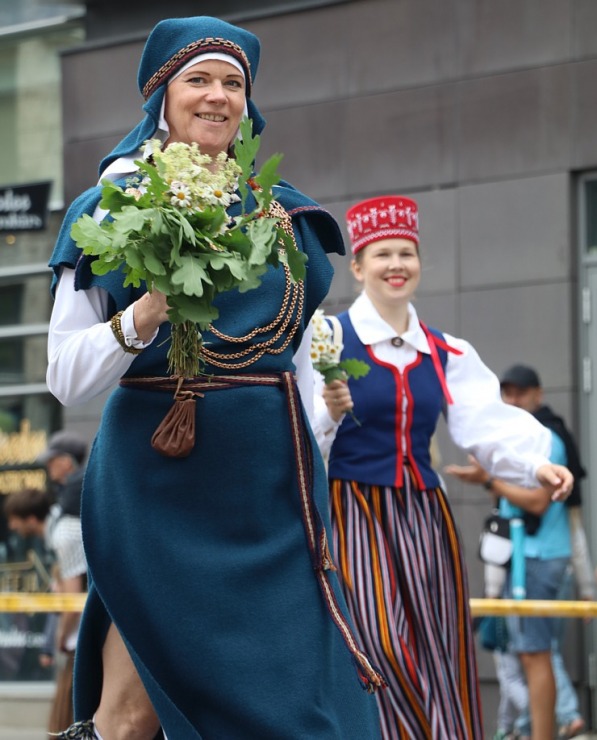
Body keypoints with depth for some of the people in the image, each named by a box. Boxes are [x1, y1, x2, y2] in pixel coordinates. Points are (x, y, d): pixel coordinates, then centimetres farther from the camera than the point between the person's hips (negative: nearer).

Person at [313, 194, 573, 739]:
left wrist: (535, 464, -20)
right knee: (379, 653, -13)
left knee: (438, 654, 6)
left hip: (424, 516, 5)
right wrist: (330, 414, -31)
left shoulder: (446, 354, 11)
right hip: (354, 513, -5)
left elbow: (487, 422, -3)